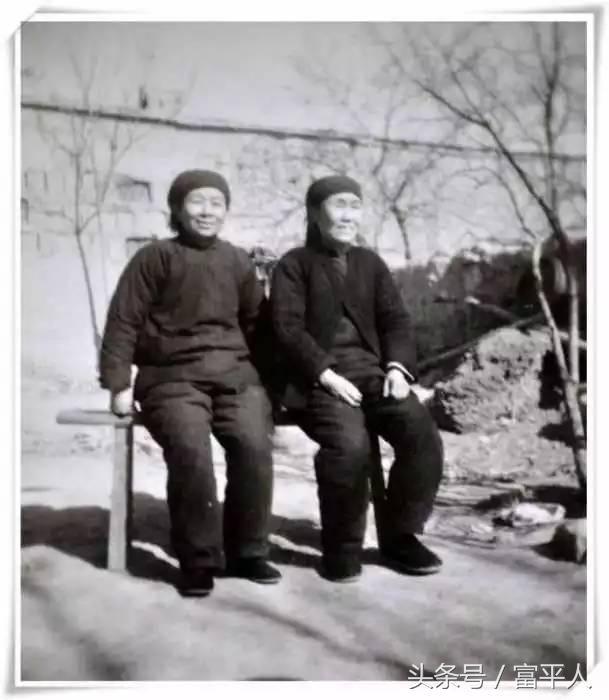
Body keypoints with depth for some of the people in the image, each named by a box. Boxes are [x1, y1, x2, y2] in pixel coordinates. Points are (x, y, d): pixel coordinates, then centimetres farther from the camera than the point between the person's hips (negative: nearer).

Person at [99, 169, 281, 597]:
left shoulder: (238, 262, 16)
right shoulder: (155, 258, 4)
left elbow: (255, 323, 24)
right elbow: (123, 321, 1)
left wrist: (265, 379, 15)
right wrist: (119, 383, -6)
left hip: (234, 372, 3)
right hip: (172, 376, -3)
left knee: (255, 445, -24)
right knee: (191, 450, -30)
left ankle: (248, 551, -6)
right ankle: (198, 559, -13)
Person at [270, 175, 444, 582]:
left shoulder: (371, 263, 21)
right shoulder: (295, 264, 6)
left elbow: (395, 320, 13)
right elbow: (289, 329, -6)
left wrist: (398, 366, -7)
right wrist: (327, 375, -19)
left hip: (373, 371, 5)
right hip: (318, 377, -4)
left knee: (423, 435, -21)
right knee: (349, 443, -33)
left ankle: (401, 536, -2)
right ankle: (342, 547, -11)